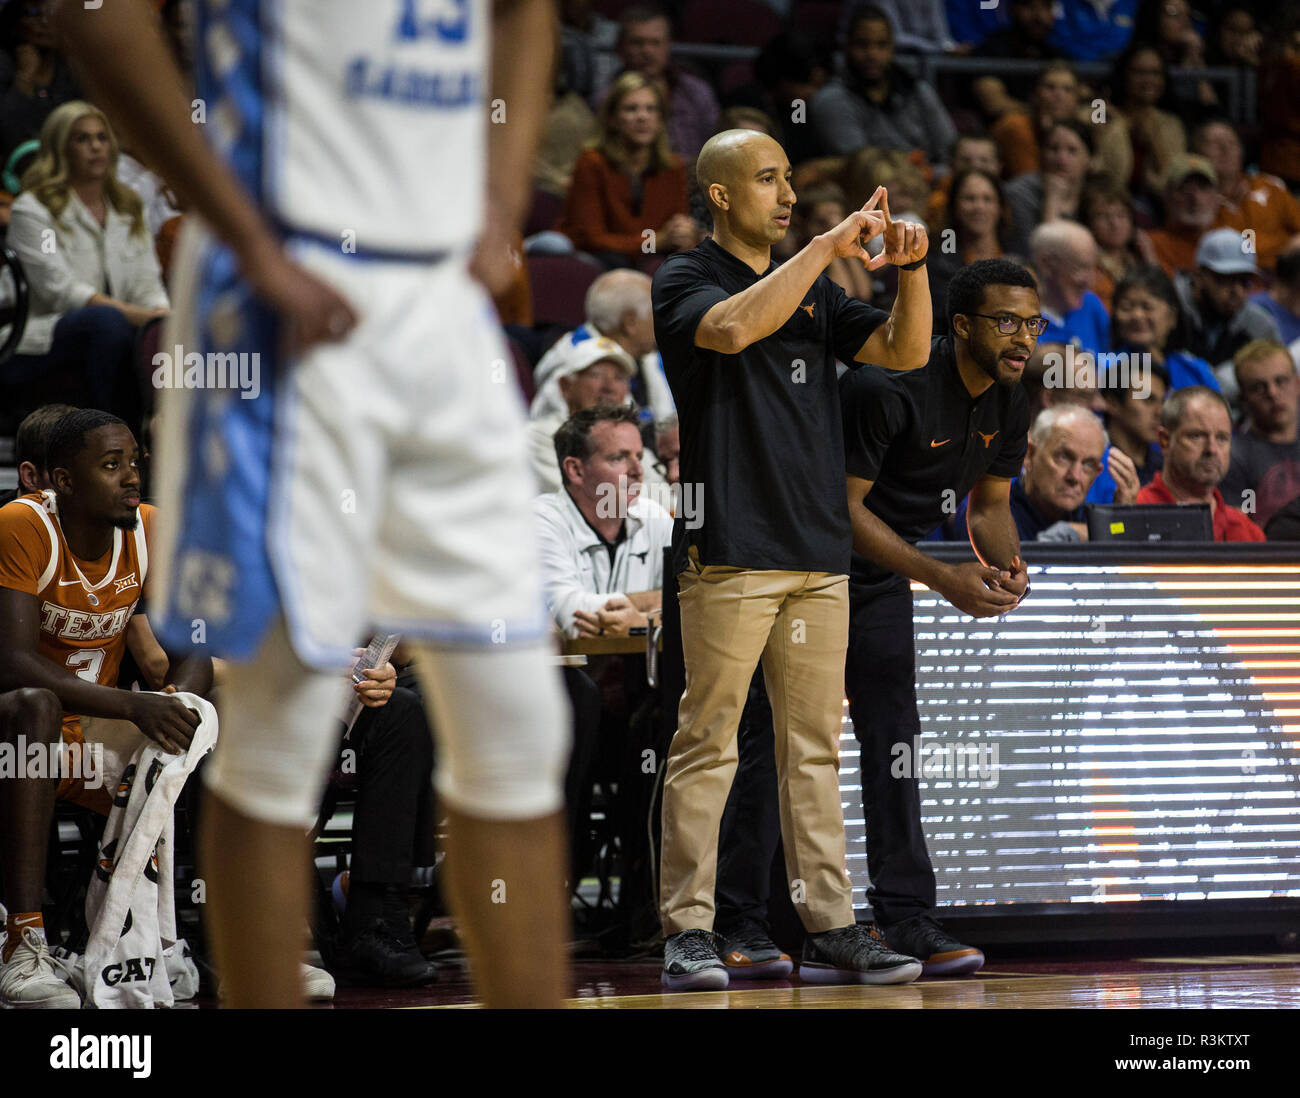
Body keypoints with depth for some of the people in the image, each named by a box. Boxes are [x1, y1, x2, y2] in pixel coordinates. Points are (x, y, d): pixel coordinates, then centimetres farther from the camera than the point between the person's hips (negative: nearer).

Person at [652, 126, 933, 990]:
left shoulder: (815, 291, 19)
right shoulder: (684, 282, 0)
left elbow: (905, 352, 11)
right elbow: (735, 327, -22)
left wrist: (910, 269, -5)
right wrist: (828, 246, -19)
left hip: (820, 556, 6)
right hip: (729, 555, -6)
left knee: (815, 748, 7)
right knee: (708, 745, -6)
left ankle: (831, 929, 9)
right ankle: (689, 932, -5)